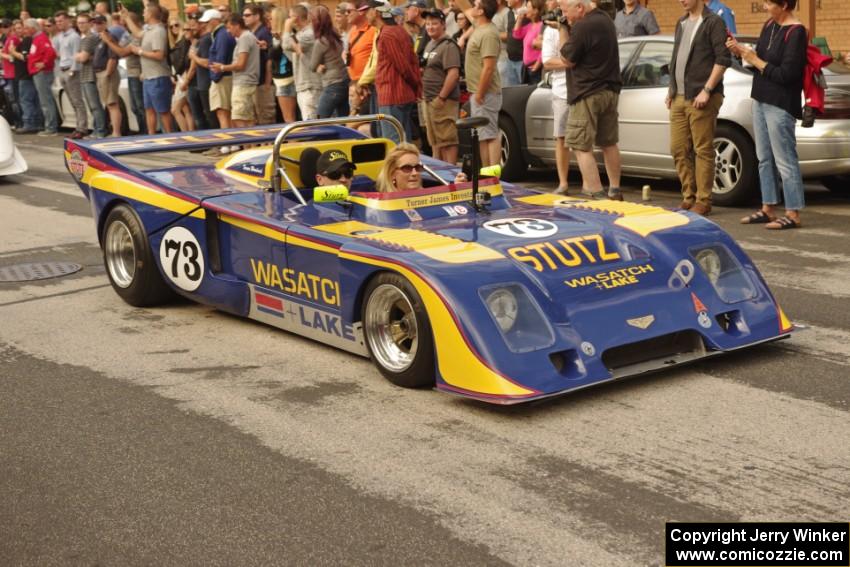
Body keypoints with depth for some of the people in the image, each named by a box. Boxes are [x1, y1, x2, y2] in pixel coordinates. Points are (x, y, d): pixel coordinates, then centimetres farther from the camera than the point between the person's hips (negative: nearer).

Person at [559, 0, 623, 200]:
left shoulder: (582, 27, -20)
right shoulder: (605, 19, 10)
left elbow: (568, 60, -11)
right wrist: (566, 29, 12)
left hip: (588, 94, -9)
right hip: (610, 90, 9)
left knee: (581, 147, -5)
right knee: (609, 143, 17)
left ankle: (597, 194, -10)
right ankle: (615, 191, 23)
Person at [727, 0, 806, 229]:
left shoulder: (796, 33, -16)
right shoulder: (770, 25, 9)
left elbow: (786, 75, -20)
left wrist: (756, 61, -13)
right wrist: (741, 50, -1)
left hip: (780, 105, -9)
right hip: (760, 100, 9)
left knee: (784, 160, -5)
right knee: (764, 159, 14)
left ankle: (793, 214, 0)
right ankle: (768, 209, 22)